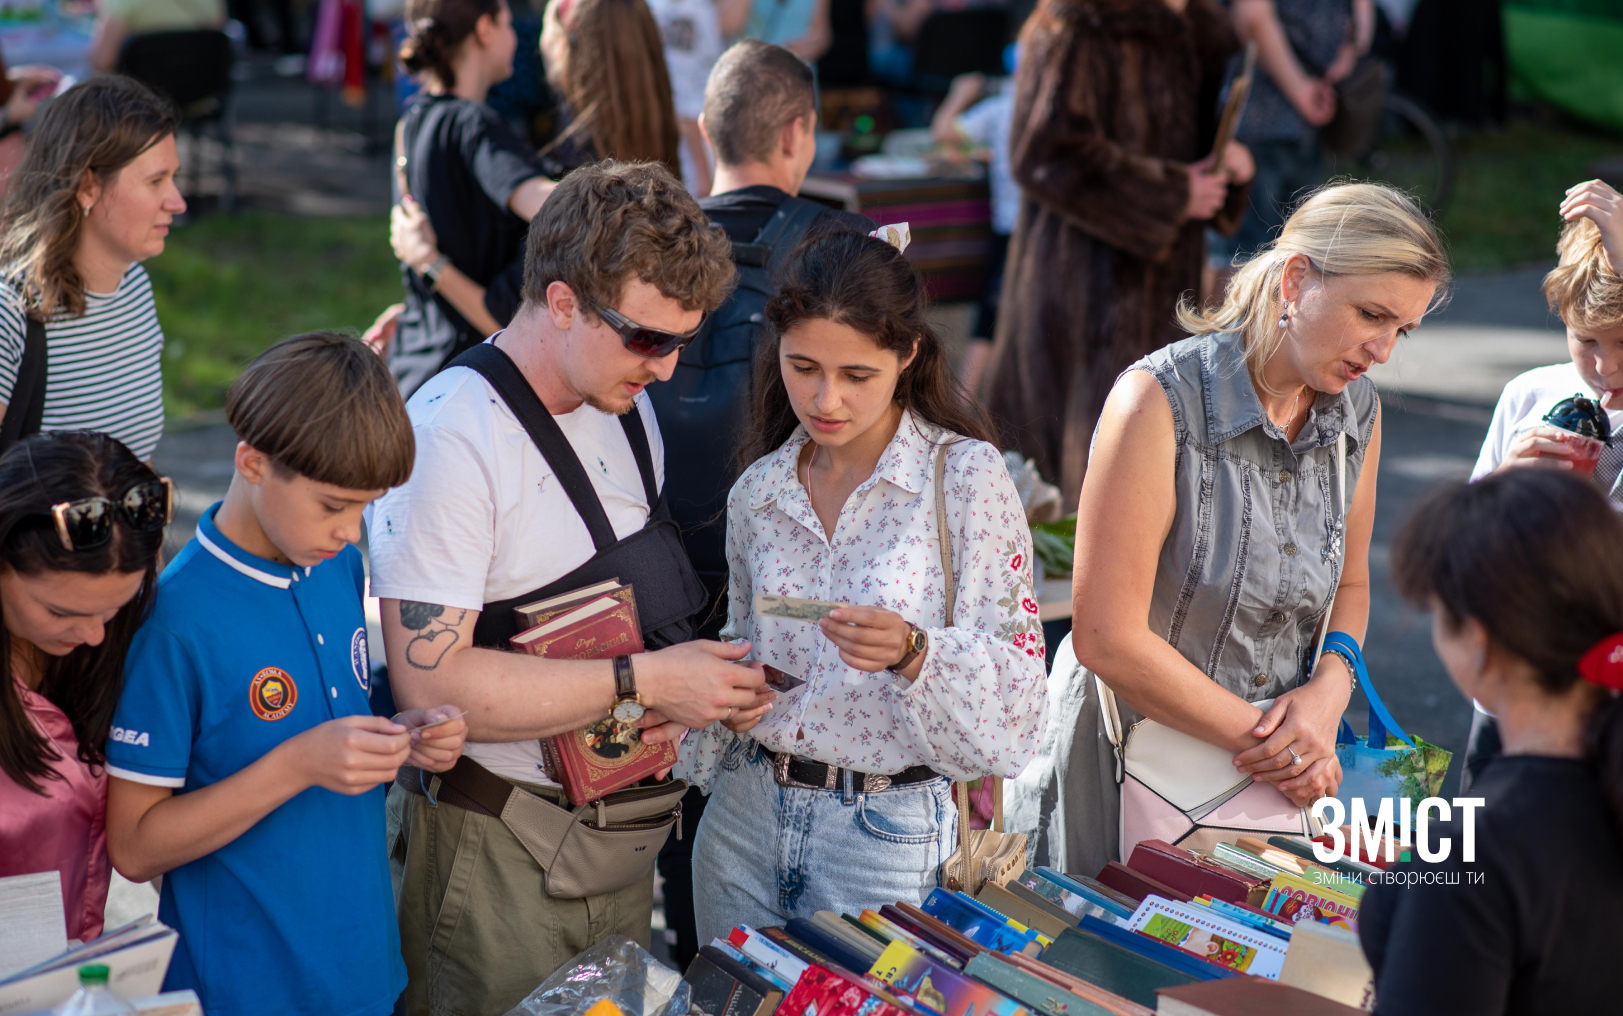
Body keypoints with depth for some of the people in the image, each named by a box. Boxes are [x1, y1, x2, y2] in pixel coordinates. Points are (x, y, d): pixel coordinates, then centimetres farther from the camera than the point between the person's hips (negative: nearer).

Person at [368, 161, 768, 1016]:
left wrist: (681, 691, -3)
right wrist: (641, 681, -25)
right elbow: (431, 681, -27)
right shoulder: (451, 439, -22)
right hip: (493, 847, -8)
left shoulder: (626, 410, 6)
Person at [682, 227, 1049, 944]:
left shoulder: (965, 477, -10)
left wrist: (911, 652, -30)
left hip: (884, 838, -4)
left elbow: (1013, 690, -13)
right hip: (746, 820, 4)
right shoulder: (758, 490, 4)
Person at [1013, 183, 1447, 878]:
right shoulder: (1162, 399, -21)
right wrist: (1261, 737, -16)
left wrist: (1331, 688, -7)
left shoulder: (1357, 413, 0)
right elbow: (1108, 639, -23)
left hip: (1276, 773, 5)